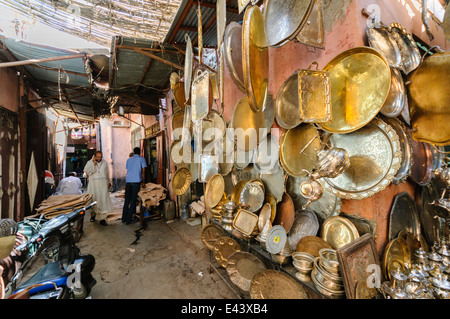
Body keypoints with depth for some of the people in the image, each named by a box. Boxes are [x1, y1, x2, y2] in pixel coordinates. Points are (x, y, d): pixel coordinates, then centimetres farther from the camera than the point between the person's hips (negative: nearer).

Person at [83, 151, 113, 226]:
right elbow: (87, 171, -17)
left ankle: (102, 219, -3)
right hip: (93, 183, -1)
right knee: (93, 199, 8)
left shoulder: (105, 162, 9)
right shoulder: (89, 162, 1)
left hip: (103, 183, 1)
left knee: (103, 200, -5)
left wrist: (109, 182, 16)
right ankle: (93, 215, 32)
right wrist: (93, 162, -18)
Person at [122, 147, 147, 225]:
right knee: (133, 201, 1)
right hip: (136, 181, -4)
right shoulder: (142, 159, 5)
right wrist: (143, 182, 8)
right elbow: (143, 171, 0)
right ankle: (128, 220, 4)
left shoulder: (128, 160, 19)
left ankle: (124, 218, 20)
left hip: (128, 181, 4)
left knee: (126, 200, 12)